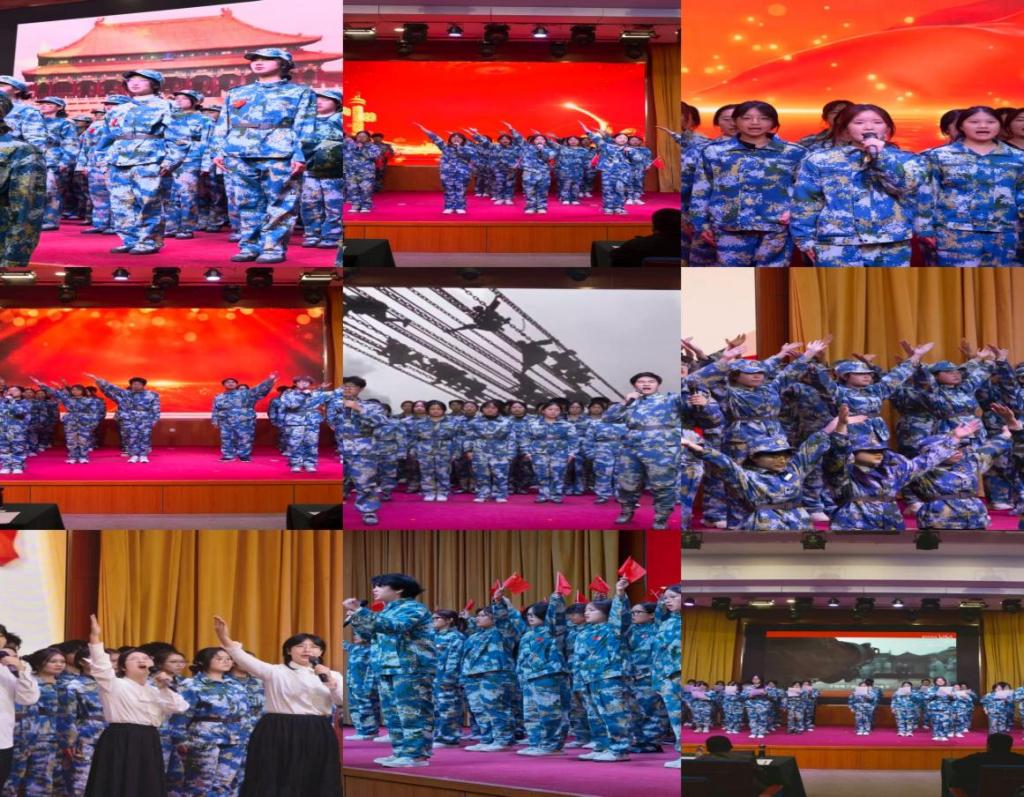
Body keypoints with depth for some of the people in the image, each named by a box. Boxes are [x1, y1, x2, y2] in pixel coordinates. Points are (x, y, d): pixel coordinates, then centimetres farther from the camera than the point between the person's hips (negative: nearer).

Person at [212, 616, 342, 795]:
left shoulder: (333, 675, 12)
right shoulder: (275, 672, 2)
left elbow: (343, 702, 2)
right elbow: (248, 661, -14)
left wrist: (330, 682, -13)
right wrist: (227, 641, -31)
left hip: (316, 735, 3)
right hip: (278, 734, -2)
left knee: (314, 784, 4)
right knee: (275, 783, -4)